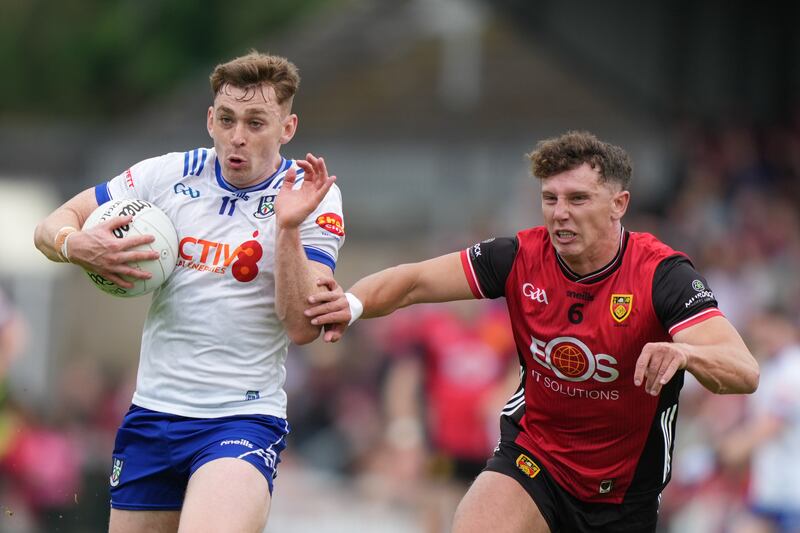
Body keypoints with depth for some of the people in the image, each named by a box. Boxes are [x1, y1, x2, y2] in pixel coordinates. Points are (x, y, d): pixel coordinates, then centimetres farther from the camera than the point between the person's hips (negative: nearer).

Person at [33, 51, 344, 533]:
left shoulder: (313, 198, -5)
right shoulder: (169, 176, 3)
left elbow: (303, 328, -13)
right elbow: (55, 225, 10)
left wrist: (290, 227, -25)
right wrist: (77, 247, -13)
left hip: (244, 418, -5)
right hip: (152, 415, 5)